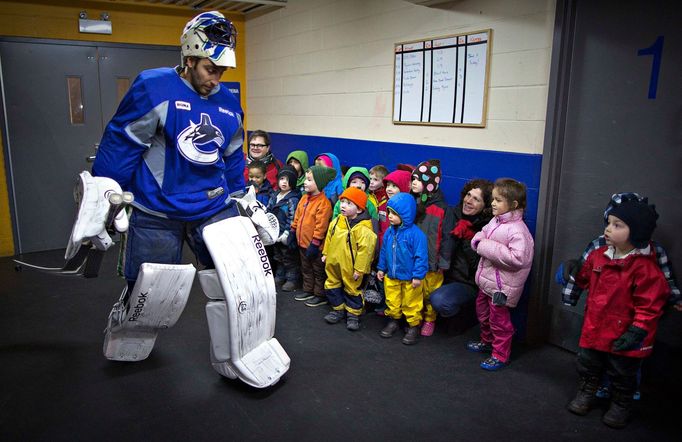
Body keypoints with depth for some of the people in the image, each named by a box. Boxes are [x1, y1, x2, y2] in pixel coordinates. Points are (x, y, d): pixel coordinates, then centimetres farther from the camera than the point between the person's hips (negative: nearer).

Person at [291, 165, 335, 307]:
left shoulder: (323, 202, -22)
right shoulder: (305, 198, 5)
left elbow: (321, 226, -23)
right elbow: (297, 216, 15)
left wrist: (314, 243, -23)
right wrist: (293, 231, 15)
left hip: (314, 246, -9)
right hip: (302, 242, 9)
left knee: (318, 271, 8)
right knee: (306, 269, 22)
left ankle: (320, 295, 21)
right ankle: (308, 291, 38)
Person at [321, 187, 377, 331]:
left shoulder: (363, 228, -24)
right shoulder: (336, 221, -1)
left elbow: (364, 249, -22)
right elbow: (329, 238, 14)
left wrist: (359, 269, -20)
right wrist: (325, 253, 18)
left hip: (350, 267, -7)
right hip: (333, 263, 7)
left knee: (352, 289, 10)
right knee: (332, 285, 19)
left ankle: (353, 314, 27)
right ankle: (338, 309, 37)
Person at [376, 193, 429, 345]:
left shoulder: (416, 233, -21)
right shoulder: (389, 232, -2)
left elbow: (421, 256, -18)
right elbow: (384, 251, 10)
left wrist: (418, 276, -17)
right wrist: (381, 268, 13)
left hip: (409, 278, -5)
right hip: (391, 276, 6)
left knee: (411, 304, 10)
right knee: (392, 302, 20)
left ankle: (413, 326, 28)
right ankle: (393, 320, 41)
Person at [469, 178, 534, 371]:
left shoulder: (517, 230, -26)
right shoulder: (495, 221, 1)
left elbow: (518, 257, -34)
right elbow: (482, 233, 16)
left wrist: (490, 248, -29)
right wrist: (478, 241, -9)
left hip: (501, 285, -9)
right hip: (486, 279, 9)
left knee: (499, 319, 7)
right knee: (482, 311, 26)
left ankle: (500, 355, 26)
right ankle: (487, 341, 49)